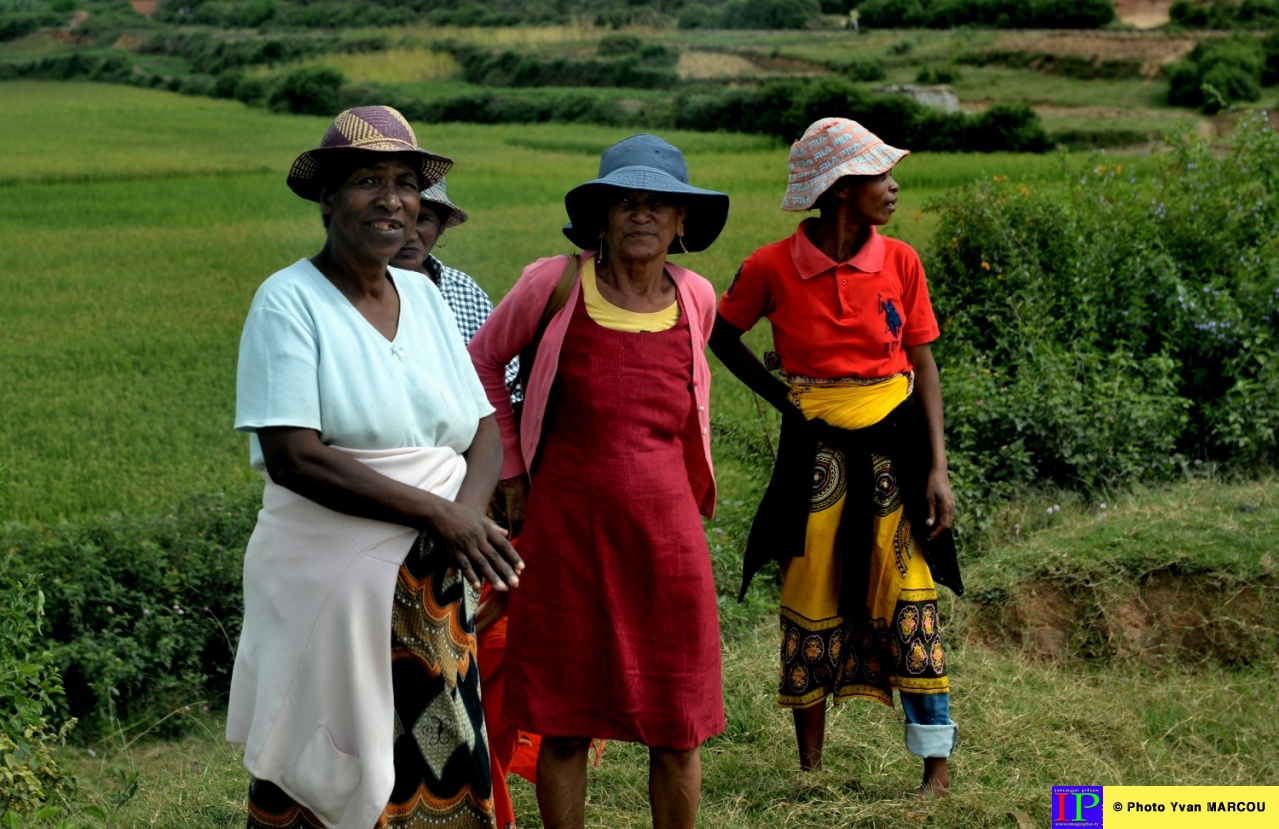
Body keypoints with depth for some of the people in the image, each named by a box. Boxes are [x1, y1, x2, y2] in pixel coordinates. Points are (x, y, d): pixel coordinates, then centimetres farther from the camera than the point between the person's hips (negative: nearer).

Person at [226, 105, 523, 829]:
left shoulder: (424, 295, 10)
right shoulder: (290, 301, -9)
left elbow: (484, 427, 9)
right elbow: (293, 456, -18)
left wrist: (471, 509, -13)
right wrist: (437, 511, -19)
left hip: (434, 590, 5)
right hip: (331, 584, -5)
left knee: (442, 771, 9)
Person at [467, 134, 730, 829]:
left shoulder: (696, 299, 2)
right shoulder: (556, 284, -7)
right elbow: (482, 360, 8)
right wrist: (510, 468, 7)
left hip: (666, 530, 2)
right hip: (566, 528, -2)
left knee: (677, 726, 7)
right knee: (564, 723, 6)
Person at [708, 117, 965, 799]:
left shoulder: (899, 262, -2)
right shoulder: (773, 268, -7)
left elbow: (923, 366, 1)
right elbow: (721, 335, 10)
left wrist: (937, 468, -5)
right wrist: (779, 395, 0)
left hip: (894, 440, 1)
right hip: (814, 449, -1)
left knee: (909, 596, 0)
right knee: (810, 600, 6)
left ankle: (937, 767, 8)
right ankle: (810, 766, 20)